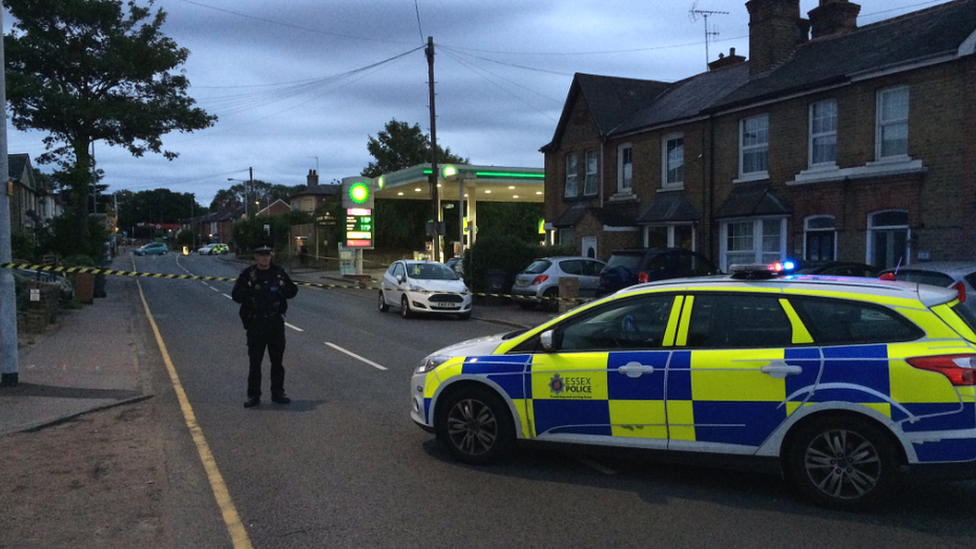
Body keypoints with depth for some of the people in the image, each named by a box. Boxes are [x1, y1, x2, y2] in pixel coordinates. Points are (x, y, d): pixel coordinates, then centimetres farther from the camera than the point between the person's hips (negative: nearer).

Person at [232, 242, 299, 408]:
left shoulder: (278, 272, 4)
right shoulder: (247, 274, -2)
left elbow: (293, 291, 11)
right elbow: (236, 296, -5)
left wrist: (284, 287, -11)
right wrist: (248, 288, -23)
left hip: (276, 321, 2)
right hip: (255, 323, -2)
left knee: (277, 360, 9)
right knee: (254, 361, 1)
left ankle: (278, 393, 19)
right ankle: (253, 395, 9)